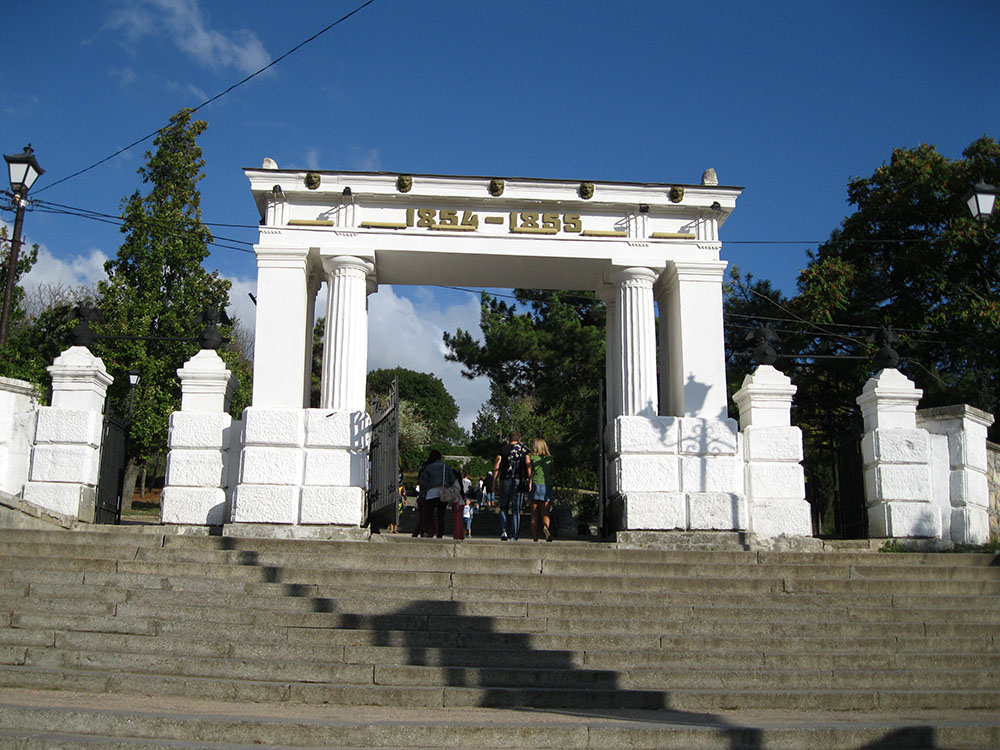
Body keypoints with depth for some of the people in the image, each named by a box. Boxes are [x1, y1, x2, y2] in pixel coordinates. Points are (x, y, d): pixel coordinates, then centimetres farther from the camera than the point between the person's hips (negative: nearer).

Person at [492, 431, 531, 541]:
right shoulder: (523, 449, 8)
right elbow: (528, 464, -4)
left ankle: (504, 531, -3)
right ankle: (514, 536, 3)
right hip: (518, 481, 0)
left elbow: (496, 465, -2)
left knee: (503, 508, 13)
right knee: (516, 509, 5)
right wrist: (530, 480, -6)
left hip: (504, 481, 0)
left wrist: (494, 482, -1)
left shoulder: (503, 449, 8)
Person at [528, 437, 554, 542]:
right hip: (547, 486, 2)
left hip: (535, 484, -2)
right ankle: (545, 526, -28)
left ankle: (535, 538, 0)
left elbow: (529, 472, -8)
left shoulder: (532, 457, 1)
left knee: (534, 515, 5)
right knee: (545, 513, 4)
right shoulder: (549, 459, 10)